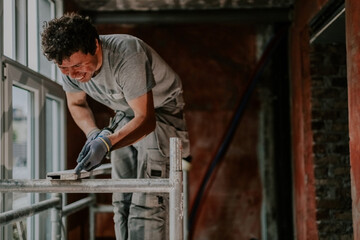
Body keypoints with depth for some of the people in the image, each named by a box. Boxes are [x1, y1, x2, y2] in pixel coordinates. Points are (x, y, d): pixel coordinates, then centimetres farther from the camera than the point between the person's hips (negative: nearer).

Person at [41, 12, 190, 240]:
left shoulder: (127, 56, -35)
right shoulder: (71, 66, -14)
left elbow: (146, 119, -32)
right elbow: (76, 103, 6)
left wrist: (107, 143, -47)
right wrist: (93, 133, -15)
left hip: (161, 114, -7)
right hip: (127, 117, 7)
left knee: (147, 204, -18)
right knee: (122, 202, 4)